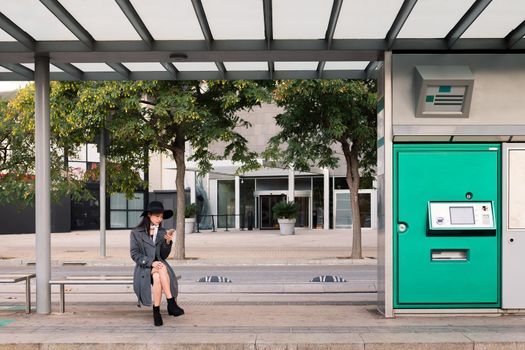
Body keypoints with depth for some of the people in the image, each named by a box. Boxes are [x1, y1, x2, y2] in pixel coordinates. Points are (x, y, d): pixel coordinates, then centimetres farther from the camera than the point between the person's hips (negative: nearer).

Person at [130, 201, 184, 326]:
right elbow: (134, 254, -3)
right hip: (144, 268, -3)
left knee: (158, 278, -34)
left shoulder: (162, 233, 12)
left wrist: (168, 242, -10)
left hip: (158, 264, 3)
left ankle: (156, 311, -28)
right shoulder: (136, 233, 3)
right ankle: (171, 303, -33)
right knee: (162, 269, -35)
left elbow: (164, 256, 9)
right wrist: (150, 262, -17)